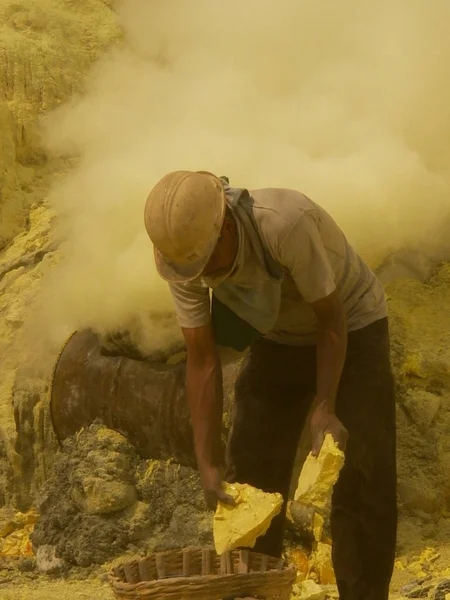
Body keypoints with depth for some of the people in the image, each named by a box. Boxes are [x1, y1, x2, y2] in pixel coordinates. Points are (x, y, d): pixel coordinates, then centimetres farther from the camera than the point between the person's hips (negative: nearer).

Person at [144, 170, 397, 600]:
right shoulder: (179, 255, -22)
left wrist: (324, 409, -32)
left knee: (360, 480, -11)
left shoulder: (286, 223, -39)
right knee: (248, 475, 1)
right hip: (278, 338, 5)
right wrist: (207, 463, -20)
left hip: (350, 327, -4)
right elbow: (202, 361, -17)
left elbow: (331, 319, -25)